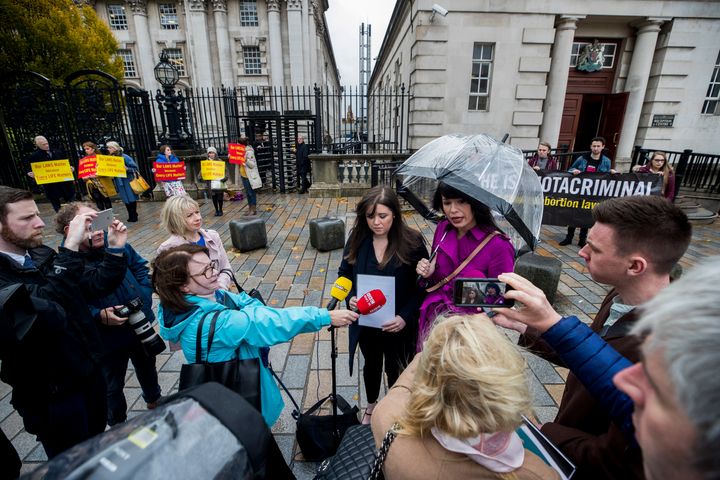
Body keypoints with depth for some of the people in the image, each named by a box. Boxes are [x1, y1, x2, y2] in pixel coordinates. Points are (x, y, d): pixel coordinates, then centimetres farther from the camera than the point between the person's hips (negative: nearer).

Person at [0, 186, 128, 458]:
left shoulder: (42, 255, 1)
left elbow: (96, 286, 5)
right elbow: (47, 310, -40)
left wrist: (116, 249, -9)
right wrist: (71, 248, -38)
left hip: (89, 371, 7)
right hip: (50, 394, -7)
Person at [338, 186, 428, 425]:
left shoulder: (412, 242, -18)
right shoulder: (357, 239, -11)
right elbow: (344, 273, 2)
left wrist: (405, 316, -21)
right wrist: (350, 297, -17)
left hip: (398, 325, -2)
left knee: (395, 370, 21)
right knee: (371, 365, 27)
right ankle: (371, 406, 55)